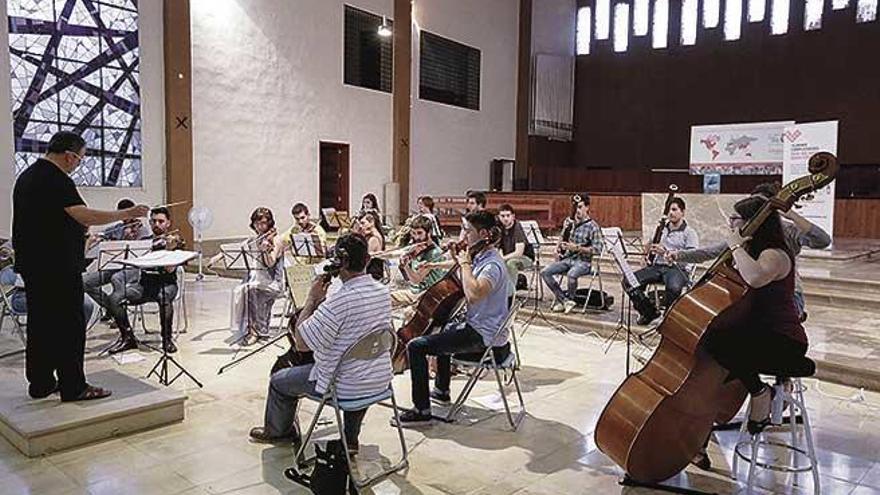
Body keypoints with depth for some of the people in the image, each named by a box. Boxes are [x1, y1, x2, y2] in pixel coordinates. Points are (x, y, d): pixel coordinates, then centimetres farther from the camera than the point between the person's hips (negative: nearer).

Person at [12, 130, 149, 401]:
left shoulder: (26, 176, 15)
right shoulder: (56, 180, -17)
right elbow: (85, 216, -26)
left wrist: (77, 231, 24)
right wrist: (126, 214, -19)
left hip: (31, 265, 10)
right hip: (58, 267, -10)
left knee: (40, 324, 15)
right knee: (69, 326, -3)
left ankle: (40, 383, 23)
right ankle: (73, 387, 3)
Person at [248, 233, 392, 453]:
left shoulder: (338, 301, -28)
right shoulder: (383, 292, -4)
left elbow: (301, 342, -20)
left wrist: (312, 298, -13)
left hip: (345, 387, -6)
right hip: (380, 381, 6)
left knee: (279, 381, 17)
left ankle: (276, 432, 45)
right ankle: (350, 439, 44)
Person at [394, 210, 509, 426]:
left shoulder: (493, 265, -22)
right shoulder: (482, 257, 8)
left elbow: (473, 294, -39)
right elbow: (465, 288, 16)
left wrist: (465, 263, -25)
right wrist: (458, 261, 4)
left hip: (483, 335, -11)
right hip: (480, 327, 11)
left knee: (416, 347, -14)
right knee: (443, 331, 38)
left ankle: (422, 410, -8)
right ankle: (441, 390, 49)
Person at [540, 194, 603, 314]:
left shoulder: (593, 226, -7)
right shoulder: (571, 223, 12)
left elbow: (597, 249, -14)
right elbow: (563, 240, 28)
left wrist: (577, 248, -21)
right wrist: (559, 246, 5)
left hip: (583, 262, -6)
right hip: (567, 258, 7)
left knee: (571, 274, -38)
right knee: (545, 272, -15)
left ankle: (566, 299, -9)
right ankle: (565, 300, -12)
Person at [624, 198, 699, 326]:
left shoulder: (689, 233, 3)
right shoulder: (662, 228, 21)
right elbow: (652, 246, 34)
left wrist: (666, 252, -22)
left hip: (677, 268, -5)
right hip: (657, 266, 6)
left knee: (673, 287, -41)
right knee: (628, 281, -16)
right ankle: (649, 311, 2)